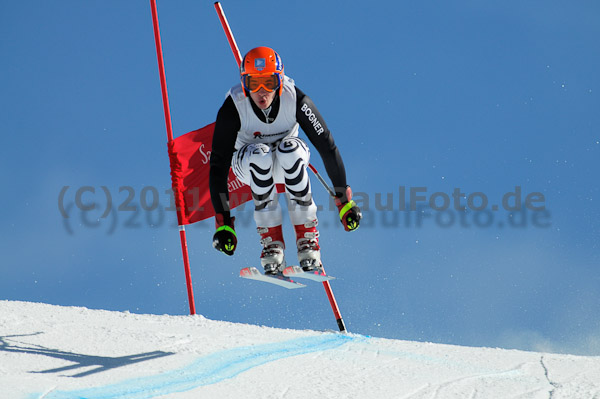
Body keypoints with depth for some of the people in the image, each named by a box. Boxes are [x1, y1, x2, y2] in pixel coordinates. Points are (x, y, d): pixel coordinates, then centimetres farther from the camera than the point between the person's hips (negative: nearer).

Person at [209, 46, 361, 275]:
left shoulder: (295, 99, -27)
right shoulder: (233, 108, -28)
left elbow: (327, 146, -21)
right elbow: (218, 164, -27)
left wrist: (344, 200, -22)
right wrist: (223, 223, -33)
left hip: (288, 162, 1)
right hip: (247, 163, -1)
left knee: (290, 148, -35)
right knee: (261, 154, -36)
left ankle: (307, 237, -26)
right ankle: (271, 242, -28)